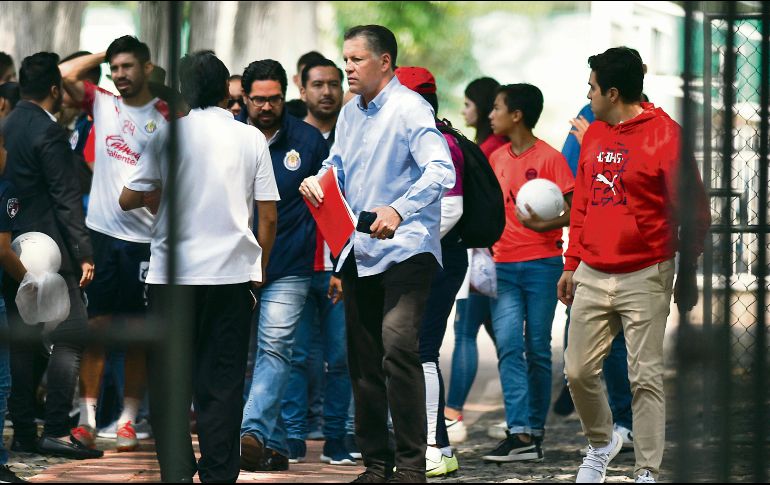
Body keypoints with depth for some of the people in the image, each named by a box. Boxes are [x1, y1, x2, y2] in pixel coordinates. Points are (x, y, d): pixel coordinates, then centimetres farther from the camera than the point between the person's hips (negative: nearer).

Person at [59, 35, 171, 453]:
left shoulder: (166, 117, 1)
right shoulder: (103, 104, 8)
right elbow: (65, 74, -3)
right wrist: (104, 53, 5)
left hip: (145, 238, -2)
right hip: (101, 231, 2)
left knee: (138, 332, 4)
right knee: (96, 326, 0)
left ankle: (128, 420, 8)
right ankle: (86, 418, 0)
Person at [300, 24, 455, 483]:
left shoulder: (410, 110, -11)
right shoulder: (350, 113, 14)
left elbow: (441, 171, -21)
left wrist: (398, 210, -33)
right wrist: (319, 180, 3)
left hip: (405, 249, -8)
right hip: (359, 251, 8)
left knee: (398, 347, -22)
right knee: (363, 360, 10)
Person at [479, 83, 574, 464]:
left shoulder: (549, 158, -6)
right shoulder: (496, 158, 13)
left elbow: (571, 213, -8)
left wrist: (541, 225, -22)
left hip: (541, 264, -5)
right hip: (503, 267, 5)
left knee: (538, 349, 1)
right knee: (508, 345, -8)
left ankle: (536, 429, 11)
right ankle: (520, 435, -14)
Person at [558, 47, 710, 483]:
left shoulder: (664, 135, -9)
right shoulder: (593, 136, 12)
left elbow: (693, 210, -7)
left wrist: (688, 271, -5)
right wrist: (572, 264, 18)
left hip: (645, 279, -6)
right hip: (591, 277, 6)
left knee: (645, 377, -5)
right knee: (579, 370, 6)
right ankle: (602, 443, 30)